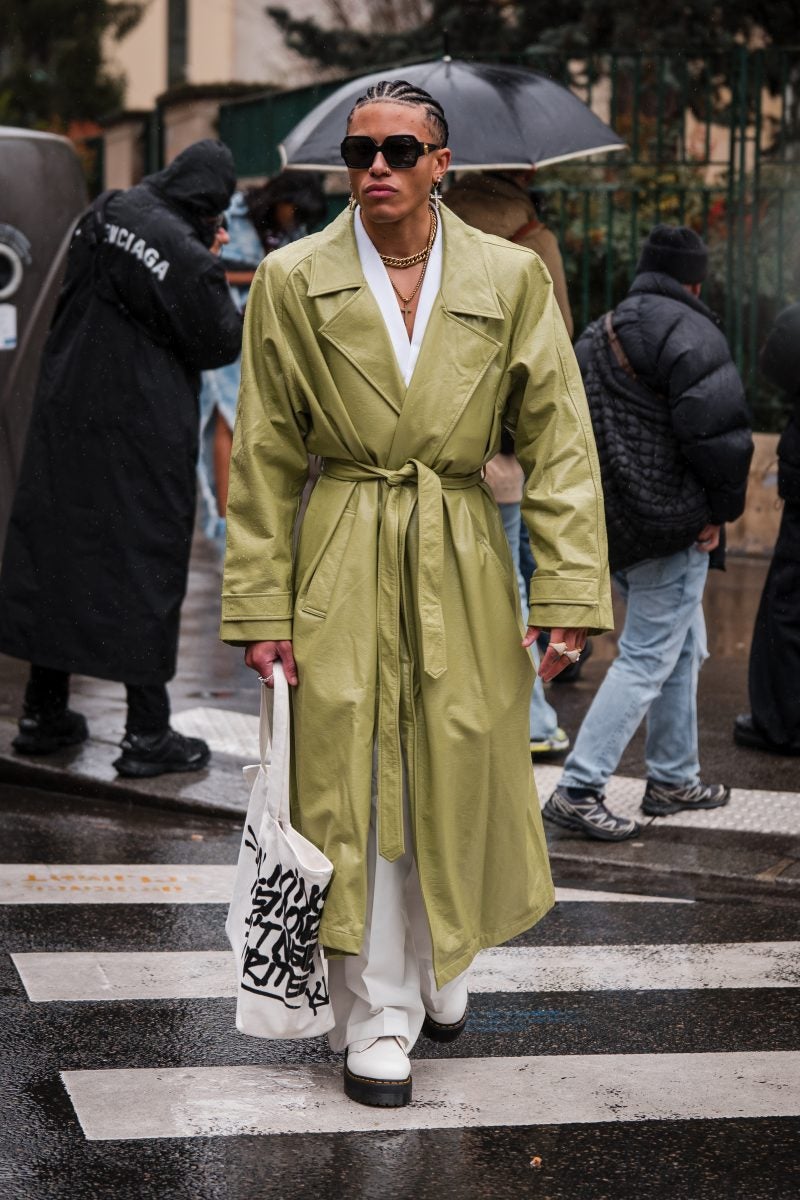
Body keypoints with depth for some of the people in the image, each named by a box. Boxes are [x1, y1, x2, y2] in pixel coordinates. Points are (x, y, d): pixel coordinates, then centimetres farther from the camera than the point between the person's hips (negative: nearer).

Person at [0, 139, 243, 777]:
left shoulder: (102, 216, 2)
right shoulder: (184, 255, -19)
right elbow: (223, 343, -9)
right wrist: (209, 267, 3)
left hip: (66, 413, 7)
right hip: (142, 436, -7)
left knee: (54, 549, 13)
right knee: (144, 564, 2)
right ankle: (148, 734, 9)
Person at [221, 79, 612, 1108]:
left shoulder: (512, 278, -1)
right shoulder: (292, 281, -2)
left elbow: (559, 444, 0)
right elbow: (262, 459, 2)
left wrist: (569, 590, -8)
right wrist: (259, 605, -2)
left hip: (466, 565, 1)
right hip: (341, 567, -1)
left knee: (460, 779, 9)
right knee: (357, 791, -1)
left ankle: (440, 970, 37)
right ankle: (376, 1018, 13)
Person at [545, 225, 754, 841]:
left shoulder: (594, 336, 14)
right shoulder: (692, 334, -13)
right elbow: (721, 432, -22)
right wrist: (721, 510, -9)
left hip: (613, 527, 9)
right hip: (673, 524, -9)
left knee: (685, 648, 21)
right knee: (648, 658, -5)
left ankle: (674, 778, 27)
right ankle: (578, 789, -8)